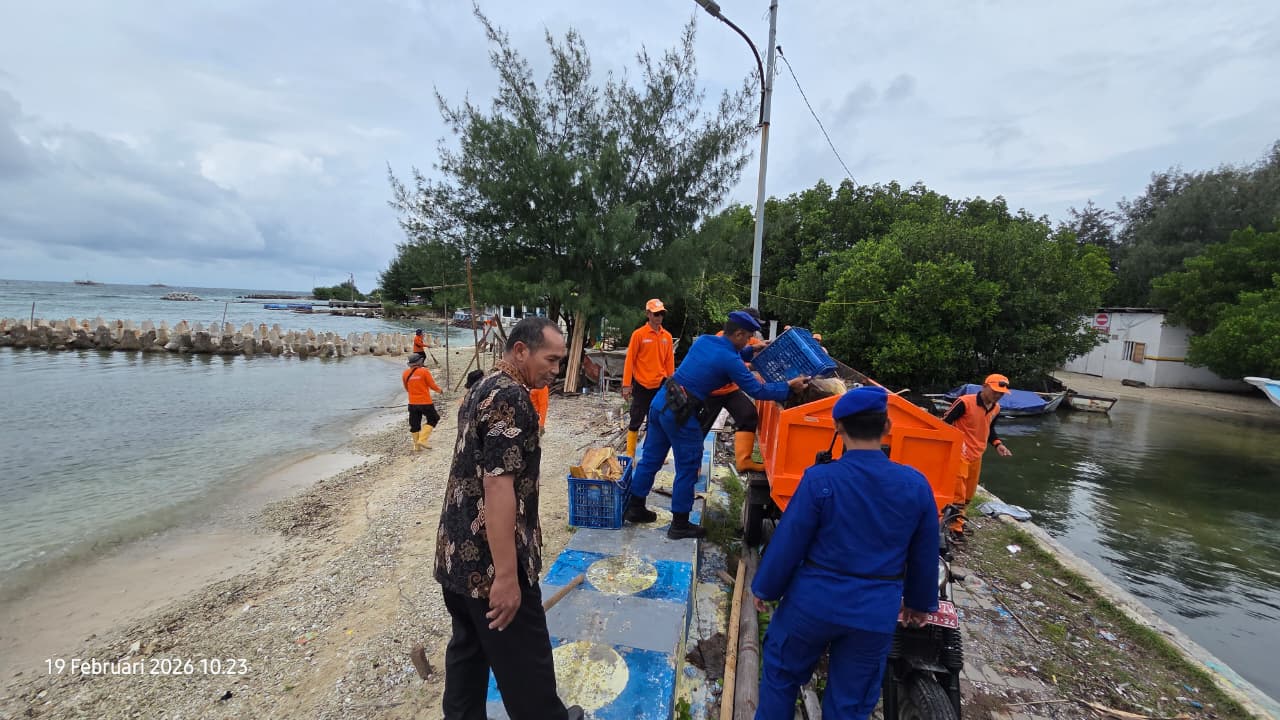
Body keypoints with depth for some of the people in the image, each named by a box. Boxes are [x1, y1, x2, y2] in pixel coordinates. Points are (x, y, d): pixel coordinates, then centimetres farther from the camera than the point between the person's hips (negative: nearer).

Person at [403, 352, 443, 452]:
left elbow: (407, 389, 14)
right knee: (433, 419, 12)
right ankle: (422, 440, -1)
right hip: (425, 402, -5)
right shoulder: (424, 371, -12)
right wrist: (440, 390, 13)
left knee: (414, 424, 13)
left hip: (412, 403, 5)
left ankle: (416, 446, 17)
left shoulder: (405, 374, 2)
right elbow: (432, 385, -6)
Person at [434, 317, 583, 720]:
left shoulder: (482, 388, 10)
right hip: (488, 562, -9)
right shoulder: (511, 398, -21)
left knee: (468, 649, 22)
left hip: (457, 553, 10)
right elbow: (498, 486, -27)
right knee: (525, 660, 11)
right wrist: (507, 576, -25)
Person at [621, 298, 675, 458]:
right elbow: (630, 360, -7)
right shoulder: (638, 334, -7)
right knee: (636, 421, 4)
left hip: (660, 385, 4)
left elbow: (669, 362, 9)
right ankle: (630, 455, 14)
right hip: (642, 385, -4)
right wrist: (626, 385, -10)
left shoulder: (667, 336, 5)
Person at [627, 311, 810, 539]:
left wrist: (751, 352, 27)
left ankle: (635, 508, 31)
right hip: (680, 413, -8)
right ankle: (680, 524, 18)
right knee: (687, 467, 7)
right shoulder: (729, 361, -13)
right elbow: (757, 390, -8)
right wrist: (789, 386, 3)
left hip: (660, 401, 8)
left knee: (651, 458, 18)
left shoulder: (703, 340, 9)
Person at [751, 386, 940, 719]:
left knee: (781, 673, 22)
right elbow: (925, 554, 4)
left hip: (814, 602, -3)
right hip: (876, 612, 3)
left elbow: (788, 542, -12)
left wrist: (765, 588, 3)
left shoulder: (820, 479, -20)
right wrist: (919, 601, 21)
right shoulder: (915, 484, -9)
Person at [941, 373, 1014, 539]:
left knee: (969, 493, 18)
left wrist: (998, 444, 5)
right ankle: (956, 527, 8)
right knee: (958, 491, -3)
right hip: (960, 454, -8)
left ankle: (957, 520, 35)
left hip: (977, 455, 8)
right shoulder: (965, 402, -21)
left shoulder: (996, 408, 4)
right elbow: (945, 422, -17)